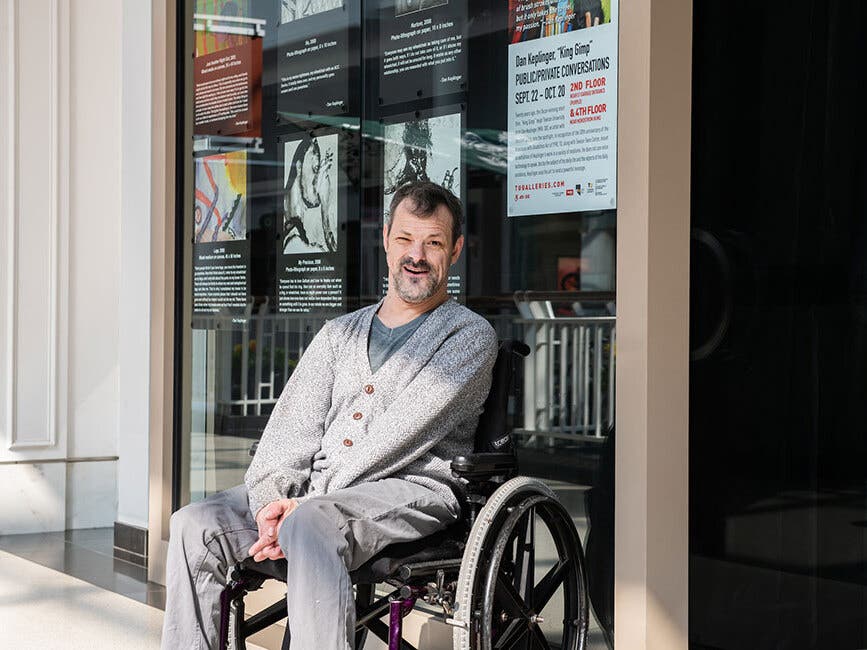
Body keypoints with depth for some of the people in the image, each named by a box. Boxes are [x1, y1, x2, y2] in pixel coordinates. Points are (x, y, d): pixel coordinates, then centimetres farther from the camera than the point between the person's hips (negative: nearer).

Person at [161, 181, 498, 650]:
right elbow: (295, 424, 11)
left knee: (310, 525, -36)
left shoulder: (471, 335, 4)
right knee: (194, 524, -15)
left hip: (411, 492, -5)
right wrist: (271, 498, -11)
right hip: (316, 490, 6)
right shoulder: (341, 333, 23)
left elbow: (400, 434, -8)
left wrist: (302, 507, -15)